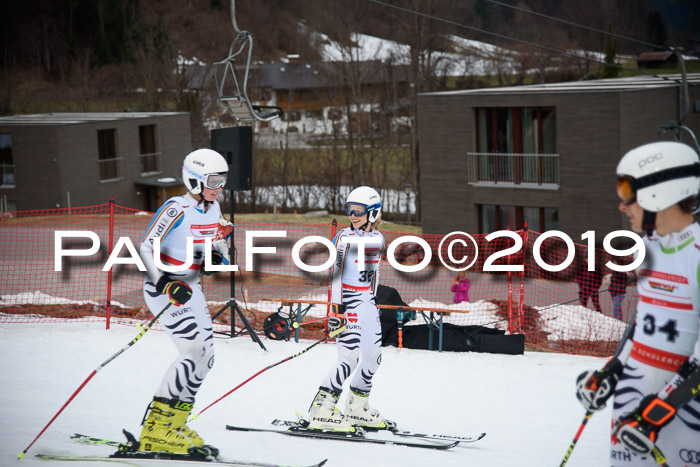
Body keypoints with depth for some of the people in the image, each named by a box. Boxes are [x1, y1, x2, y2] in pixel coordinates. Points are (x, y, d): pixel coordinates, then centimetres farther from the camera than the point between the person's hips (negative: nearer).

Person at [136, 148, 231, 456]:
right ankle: (156, 431, -19)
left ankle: (173, 423, 14)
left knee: (206, 355, 4)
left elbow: (219, 243, 19)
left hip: (190, 288, 8)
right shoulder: (177, 209, -18)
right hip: (162, 287, -8)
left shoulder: (213, 209, 6)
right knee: (194, 350, -20)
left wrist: (219, 256, -6)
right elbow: (145, 248, -19)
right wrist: (166, 285, -30)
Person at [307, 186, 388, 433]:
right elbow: (335, 272, -14)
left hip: (368, 302, 7)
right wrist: (336, 306, -21)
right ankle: (321, 410, -12)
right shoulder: (345, 237, -9)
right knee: (351, 358, -15)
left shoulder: (378, 238, 9)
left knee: (373, 356, 10)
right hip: (347, 301, -7)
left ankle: (356, 406, 26)